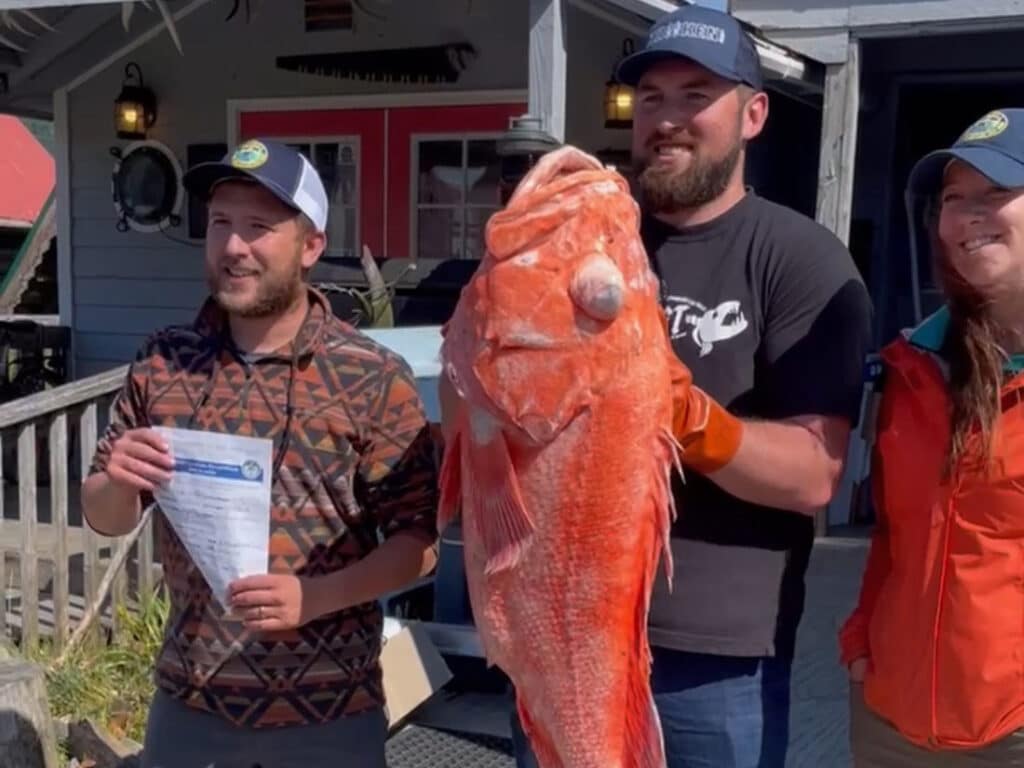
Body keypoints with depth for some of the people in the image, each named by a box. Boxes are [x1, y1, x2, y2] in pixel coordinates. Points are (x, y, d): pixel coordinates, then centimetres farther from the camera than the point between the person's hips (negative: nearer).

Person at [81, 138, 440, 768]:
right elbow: (106, 519, 8)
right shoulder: (163, 362, -1)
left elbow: (419, 540, -8)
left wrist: (315, 596, -22)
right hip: (189, 698, 3)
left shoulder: (374, 378, -11)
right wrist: (118, 484, -14)